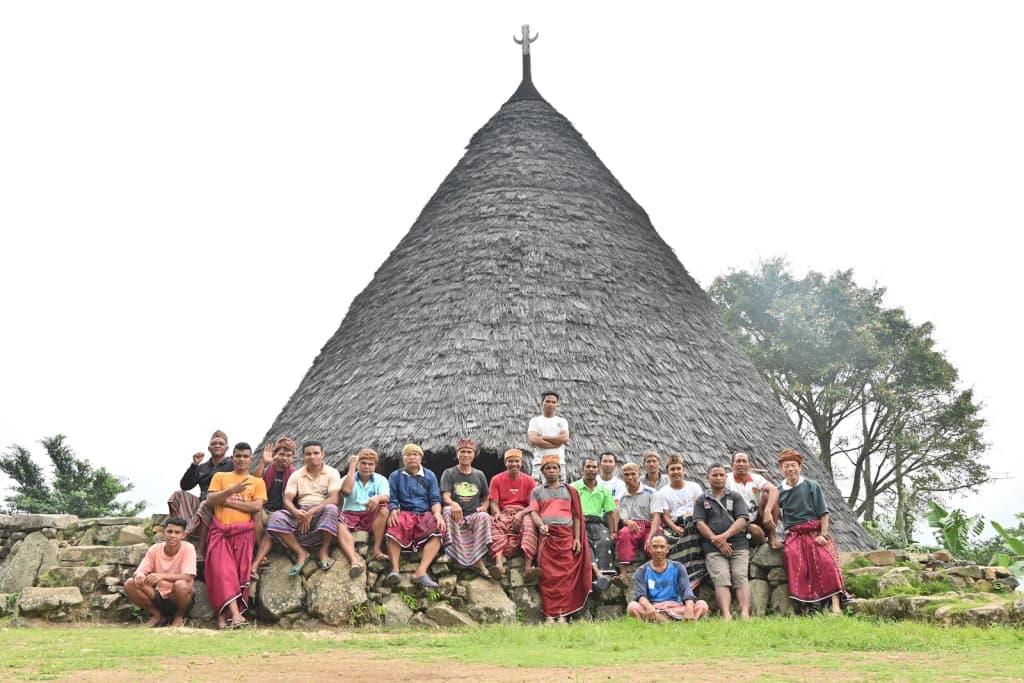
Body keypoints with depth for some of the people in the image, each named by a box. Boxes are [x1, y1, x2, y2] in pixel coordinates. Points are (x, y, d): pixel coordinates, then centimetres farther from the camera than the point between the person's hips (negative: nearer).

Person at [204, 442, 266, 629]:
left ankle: (224, 613, -10)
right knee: (223, 570, -19)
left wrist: (228, 501, -4)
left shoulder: (257, 482, 16)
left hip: (243, 531, 0)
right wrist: (231, 490, -12)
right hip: (220, 530, 0)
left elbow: (257, 507, -1)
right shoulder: (220, 476, 18)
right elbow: (209, 500, 3)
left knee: (241, 570, -14)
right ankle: (235, 614, -28)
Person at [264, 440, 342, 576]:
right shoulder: (296, 475, 9)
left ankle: (324, 551, -20)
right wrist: (295, 512, -25)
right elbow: (287, 499, -1)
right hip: (301, 513, 3)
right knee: (276, 517, -26)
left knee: (331, 509, -38)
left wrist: (312, 511, -25)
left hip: (322, 512, -2)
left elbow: (333, 499, -12)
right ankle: (301, 553, -19)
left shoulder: (332, 472, 0)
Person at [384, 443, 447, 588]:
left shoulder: (430, 476, 17)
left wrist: (437, 513, -14)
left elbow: (435, 499, 7)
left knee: (438, 529, -33)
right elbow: (392, 499, 7)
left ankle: (421, 571, -45)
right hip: (404, 513, -1)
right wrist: (393, 511, -16)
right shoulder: (395, 476, 16)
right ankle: (395, 569, -46)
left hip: (425, 514, 1)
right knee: (394, 528, -37)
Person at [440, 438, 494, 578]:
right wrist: (453, 504, -30)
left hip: (473, 516, 1)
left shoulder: (479, 475, 17)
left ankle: (478, 560, -37)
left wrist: (483, 507, 0)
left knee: (484, 516, -33)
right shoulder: (448, 473, 8)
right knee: (448, 510, -36)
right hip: (456, 517, -1)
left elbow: (486, 498, 24)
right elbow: (445, 496, -6)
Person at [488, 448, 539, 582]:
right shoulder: (496, 479, 11)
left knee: (530, 523, -36)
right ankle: (499, 563, -55)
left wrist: (521, 513, -17)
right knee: (496, 525, -36)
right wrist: (497, 513, -19)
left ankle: (527, 568, -50)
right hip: (503, 512, 0)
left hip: (522, 512, 0)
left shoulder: (529, 480, 11)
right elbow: (494, 502, 4)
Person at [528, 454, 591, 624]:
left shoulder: (570, 491, 21)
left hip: (566, 535, 1)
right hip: (546, 535, 0)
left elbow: (576, 516, 16)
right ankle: (549, 615, -7)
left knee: (566, 575, -8)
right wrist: (541, 525, -15)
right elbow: (533, 512, 6)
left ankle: (562, 614, -6)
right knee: (548, 576, -7)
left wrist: (577, 538, 4)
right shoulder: (537, 491, 20)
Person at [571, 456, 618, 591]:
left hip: (598, 523, 2)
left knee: (605, 541, -32)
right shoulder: (573, 487, 13)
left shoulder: (604, 491, 22)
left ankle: (602, 572, -45)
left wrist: (613, 532, 3)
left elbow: (610, 513, 17)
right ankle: (597, 572, -52)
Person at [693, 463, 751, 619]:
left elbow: (742, 520, 3)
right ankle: (726, 615, -34)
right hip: (713, 548, -1)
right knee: (721, 579, -19)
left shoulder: (736, 497, 17)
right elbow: (700, 523, 5)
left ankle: (745, 614, -30)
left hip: (738, 544, 1)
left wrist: (725, 536, -12)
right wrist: (717, 541, -8)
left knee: (741, 577, -18)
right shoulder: (701, 500, 17)